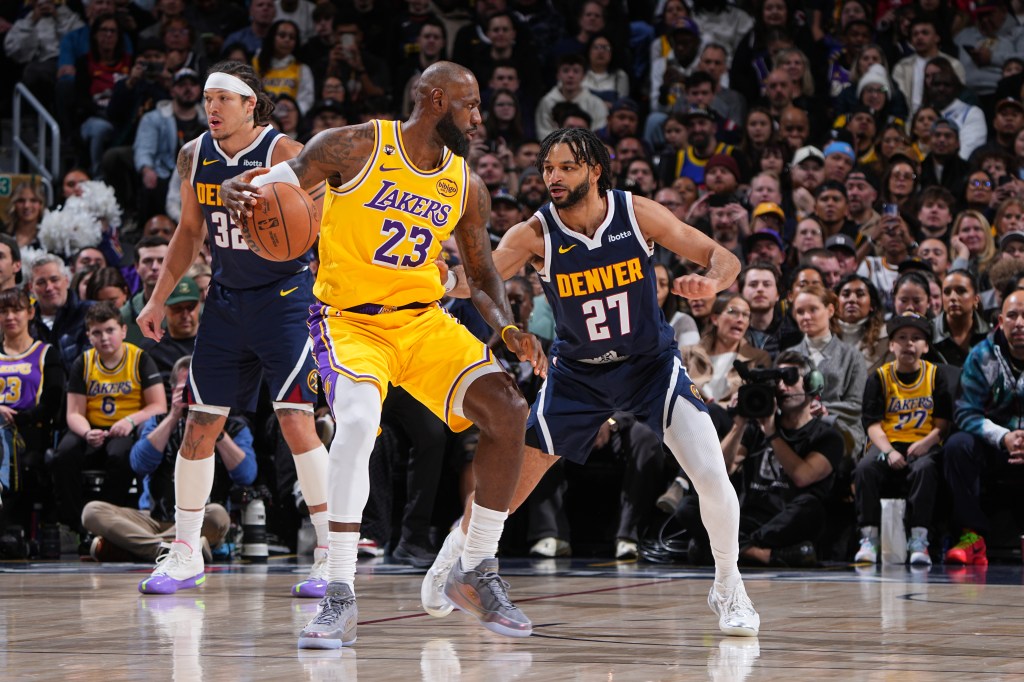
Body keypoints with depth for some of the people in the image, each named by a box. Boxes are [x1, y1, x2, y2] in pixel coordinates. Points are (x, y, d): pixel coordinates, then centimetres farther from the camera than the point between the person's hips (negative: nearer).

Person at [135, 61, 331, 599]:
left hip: (285, 296, -5)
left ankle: (330, 554, -8)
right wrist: (158, 299, 14)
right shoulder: (194, 157, 3)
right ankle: (185, 553, 17)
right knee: (200, 424, 5)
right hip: (226, 298, 6)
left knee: (296, 421, -14)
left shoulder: (284, 155, -15)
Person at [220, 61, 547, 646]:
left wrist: (508, 329, -4)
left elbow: (483, 274, 16)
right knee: (358, 419, -33)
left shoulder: (467, 187, 6)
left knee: (509, 411, -10)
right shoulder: (356, 147, -9)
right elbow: (276, 185, -8)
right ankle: (340, 597, -28)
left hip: (423, 320, 6)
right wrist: (243, 192, -33)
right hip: (349, 319, -5)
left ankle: (475, 571, 8)